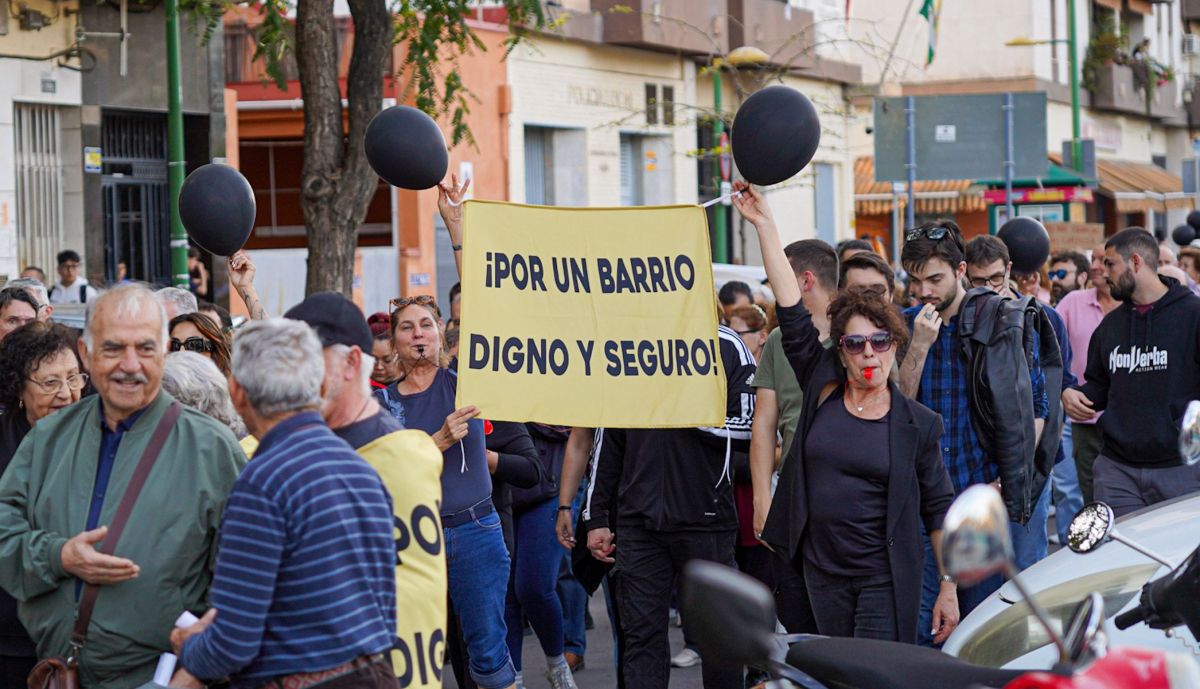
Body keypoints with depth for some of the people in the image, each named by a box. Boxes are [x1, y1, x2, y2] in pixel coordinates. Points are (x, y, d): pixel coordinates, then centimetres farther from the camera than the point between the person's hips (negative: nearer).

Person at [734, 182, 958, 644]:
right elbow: (792, 312, 1)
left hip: (887, 580, -3)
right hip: (823, 573, 3)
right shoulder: (822, 390, 4)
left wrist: (949, 587, -2)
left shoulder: (917, 424, -1)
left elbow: (939, 510, 2)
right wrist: (764, 224, -1)